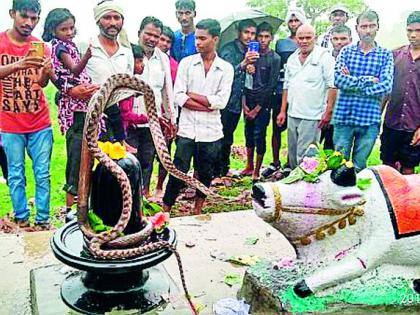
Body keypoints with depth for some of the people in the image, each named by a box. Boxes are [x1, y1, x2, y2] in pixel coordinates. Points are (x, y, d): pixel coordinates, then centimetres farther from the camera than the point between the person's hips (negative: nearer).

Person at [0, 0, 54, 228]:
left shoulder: (40, 47, 4)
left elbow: (42, 82, -8)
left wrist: (46, 72, -31)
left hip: (40, 123, 2)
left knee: (43, 174, 3)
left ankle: (43, 220, 11)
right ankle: (21, 220, 15)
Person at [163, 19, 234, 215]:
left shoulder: (226, 68, 2)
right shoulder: (186, 63, 2)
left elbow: (221, 101, -9)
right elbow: (178, 97, -8)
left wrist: (192, 95, -7)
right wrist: (208, 105, -12)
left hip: (211, 131, 1)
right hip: (187, 130, -1)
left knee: (205, 175, 13)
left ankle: (197, 212, 29)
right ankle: (165, 212, 12)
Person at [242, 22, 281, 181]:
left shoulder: (275, 58, -3)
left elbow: (271, 86, -7)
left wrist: (257, 108, -9)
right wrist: (244, 104, -4)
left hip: (263, 104, -4)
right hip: (248, 102, 4)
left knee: (259, 136, -4)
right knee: (248, 134, 11)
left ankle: (257, 172, 6)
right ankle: (249, 166, 25)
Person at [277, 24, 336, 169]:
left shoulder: (324, 57, -6)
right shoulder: (292, 59, 13)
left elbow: (332, 86, -9)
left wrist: (328, 112, -14)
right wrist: (283, 111, 14)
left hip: (311, 117, -6)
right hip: (292, 115, 6)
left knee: (304, 156, -6)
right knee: (292, 154, 14)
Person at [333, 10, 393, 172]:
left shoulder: (386, 55, 4)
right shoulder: (346, 51, 5)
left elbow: (386, 86, -10)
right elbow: (338, 80, -10)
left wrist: (352, 82, -9)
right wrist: (368, 80, -11)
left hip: (370, 120, 0)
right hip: (343, 116, 0)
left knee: (359, 166, 10)